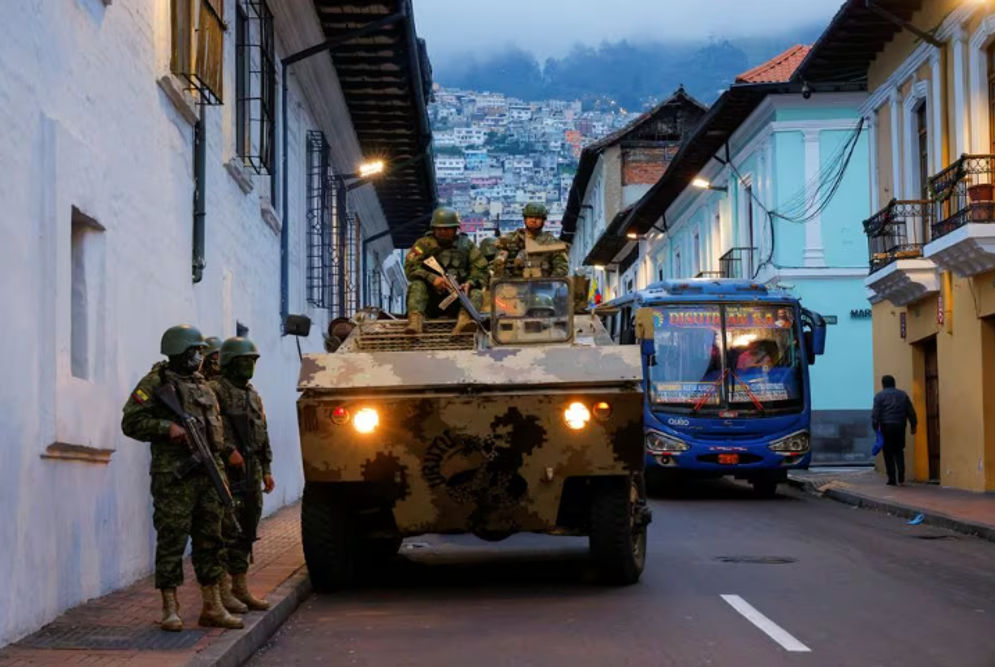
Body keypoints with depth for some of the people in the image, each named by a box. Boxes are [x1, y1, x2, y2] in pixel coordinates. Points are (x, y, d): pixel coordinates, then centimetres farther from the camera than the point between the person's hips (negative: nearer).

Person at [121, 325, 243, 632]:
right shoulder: (156, 382, -3)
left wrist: (225, 449, 14)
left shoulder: (203, 386, 19)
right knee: (172, 541, -4)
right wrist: (167, 427, -19)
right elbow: (131, 422, -8)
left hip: (208, 474, 7)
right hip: (174, 477, -7)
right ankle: (170, 609, 2)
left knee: (210, 540, 9)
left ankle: (212, 607, 16)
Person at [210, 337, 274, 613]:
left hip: (251, 473, 8)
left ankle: (240, 587, 18)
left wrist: (266, 470, 18)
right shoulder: (216, 390, -7)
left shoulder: (252, 394, 19)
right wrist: (229, 450, -23)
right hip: (227, 472, -8)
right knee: (227, 531, -8)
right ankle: (223, 590, -5)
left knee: (246, 533, 11)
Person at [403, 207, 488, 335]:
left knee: (476, 293, -25)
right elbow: (410, 268, -8)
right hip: (431, 298, -1)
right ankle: (415, 319, -50)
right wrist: (432, 278, -26)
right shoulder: (424, 244, 5)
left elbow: (480, 271, 4)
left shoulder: (466, 244, 11)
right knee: (417, 286, -27)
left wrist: (470, 283, -19)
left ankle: (464, 320, -55)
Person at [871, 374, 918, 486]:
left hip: (886, 427, -3)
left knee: (888, 454, 1)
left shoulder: (879, 396, 1)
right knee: (899, 451, 15)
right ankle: (901, 476, 1)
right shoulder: (903, 395, 13)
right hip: (900, 426, 3)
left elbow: (875, 413, -7)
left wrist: (875, 427, -5)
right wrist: (913, 425, 14)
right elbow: (911, 412, 11)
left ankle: (892, 479, -1)